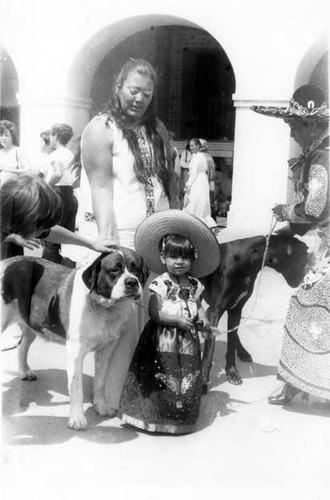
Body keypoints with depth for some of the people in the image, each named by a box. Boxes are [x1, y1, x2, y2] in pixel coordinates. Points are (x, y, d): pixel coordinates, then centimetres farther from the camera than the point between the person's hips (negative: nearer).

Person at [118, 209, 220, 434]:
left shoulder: (194, 285, 5)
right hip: (164, 342, -5)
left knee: (188, 380, 11)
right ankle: (157, 417, 17)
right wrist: (178, 320, -22)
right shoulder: (160, 285, -11)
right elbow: (154, 313, -16)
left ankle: (181, 417, 26)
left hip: (188, 341, 5)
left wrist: (204, 322, -12)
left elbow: (199, 307, 9)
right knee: (163, 380, 1)